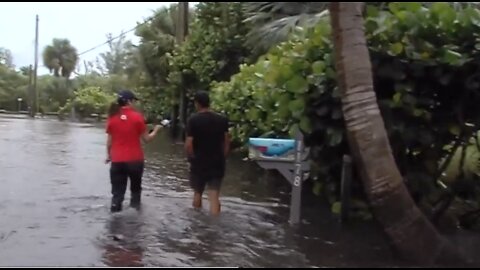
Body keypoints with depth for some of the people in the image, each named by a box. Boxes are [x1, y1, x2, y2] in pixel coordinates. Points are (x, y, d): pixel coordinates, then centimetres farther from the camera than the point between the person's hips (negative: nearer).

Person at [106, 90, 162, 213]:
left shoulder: (112, 117, -1)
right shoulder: (137, 116, -9)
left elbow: (109, 140, 4)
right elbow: (146, 138, -4)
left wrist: (108, 155, 17)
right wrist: (156, 130, 14)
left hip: (117, 159, 2)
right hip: (135, 159, -1)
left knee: (118, 189, 7)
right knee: (135, 186, 19)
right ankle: (135, 204, 29)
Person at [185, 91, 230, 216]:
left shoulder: (193, 120, -12)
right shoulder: (222, 119, -1)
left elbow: (188, 145, -16)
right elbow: (226, 143, 3)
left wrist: (193, 158, -1)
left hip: (199, 163, -1)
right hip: (217, 163, 2)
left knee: (198, 193, 18)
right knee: (214, 197, 2)